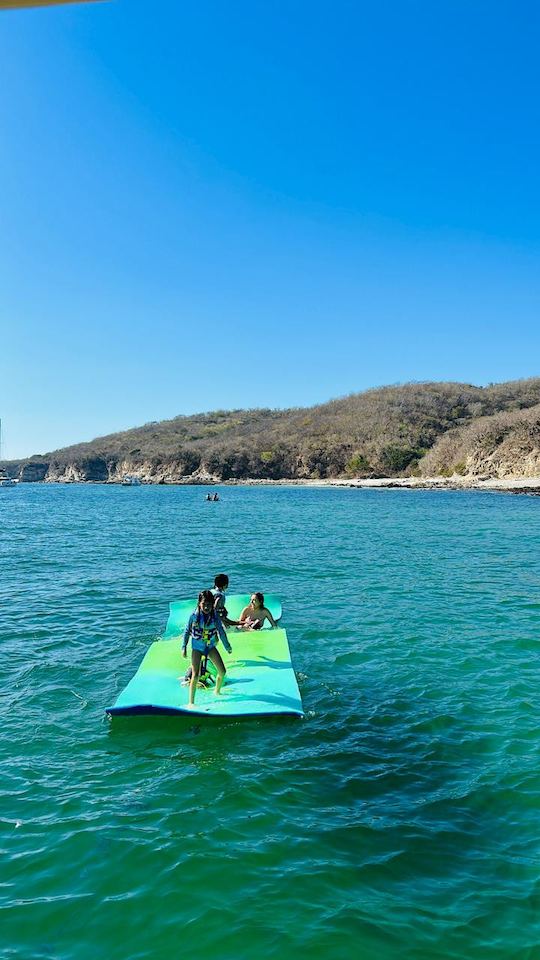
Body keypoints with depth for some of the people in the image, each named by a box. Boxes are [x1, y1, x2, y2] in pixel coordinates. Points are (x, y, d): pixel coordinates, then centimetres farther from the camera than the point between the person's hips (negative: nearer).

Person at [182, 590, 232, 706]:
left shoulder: (215, 616, -10)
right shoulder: (194, 615, -15)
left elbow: (221, 631, 3)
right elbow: (187, 631, -3)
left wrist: (227, 646, 10)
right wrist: (184, 647, -2)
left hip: (211, 646, 3)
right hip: (197, 647, -3)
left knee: (222, 671, 4)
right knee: (195, 675, -11)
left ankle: (217, 692, 32)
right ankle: (191, 702, 2)